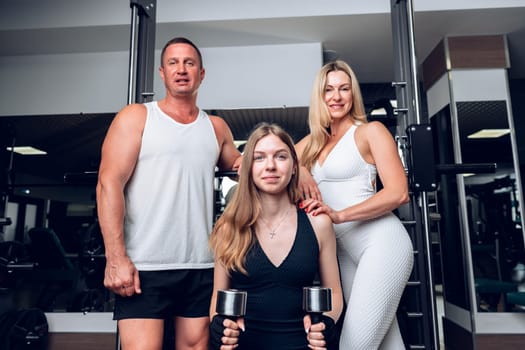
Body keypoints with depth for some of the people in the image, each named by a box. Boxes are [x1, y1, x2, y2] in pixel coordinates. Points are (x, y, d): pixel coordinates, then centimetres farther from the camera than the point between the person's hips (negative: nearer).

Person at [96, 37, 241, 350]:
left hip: (202, 268, 4)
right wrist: (116, 258, -14)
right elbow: (109, 185, -6)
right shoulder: (136, 117, 3)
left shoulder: (217, 127, 13)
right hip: (144, 267, -3)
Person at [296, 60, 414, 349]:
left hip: (381, 243, -5)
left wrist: (339, 215, -18)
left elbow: (398, 193, -10)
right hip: (344, 250, 6)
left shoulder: (370, 131, -1)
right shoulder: (314, 140, 15)